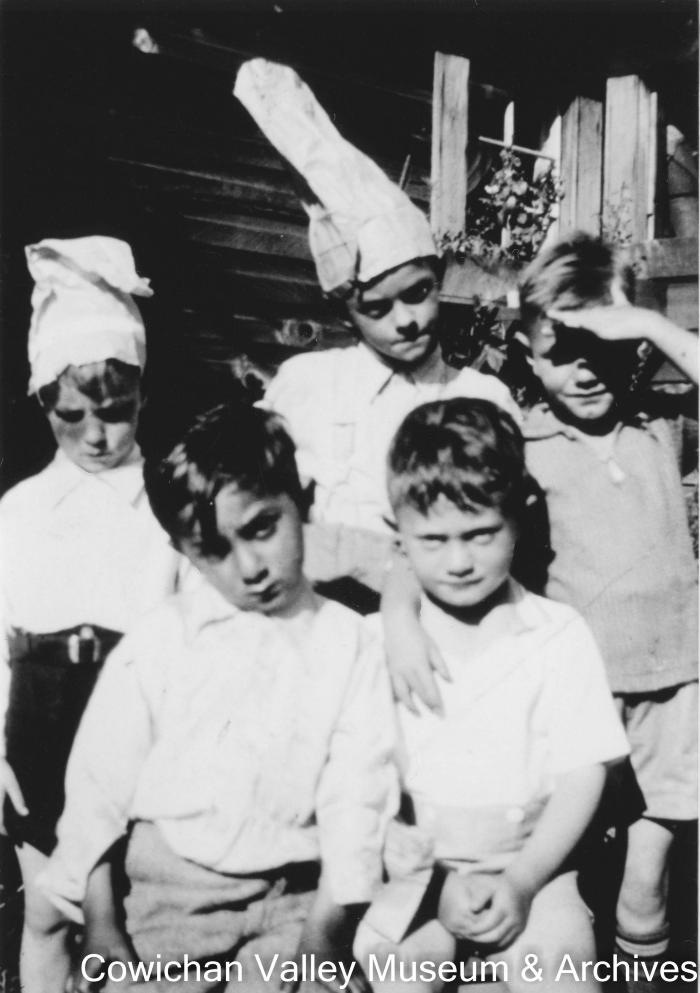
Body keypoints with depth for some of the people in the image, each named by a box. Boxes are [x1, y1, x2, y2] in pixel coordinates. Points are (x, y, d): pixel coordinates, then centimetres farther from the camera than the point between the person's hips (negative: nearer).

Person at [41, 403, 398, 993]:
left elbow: (355, 795, -4)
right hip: (170, 897, 1)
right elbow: (98, 782, 1)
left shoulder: (348, 644, -3)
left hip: (293, 900, 0)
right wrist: (101, 924, 0)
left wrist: (323, 935, -8)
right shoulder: (157, 642, -2)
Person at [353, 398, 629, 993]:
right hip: (419, 869, 0)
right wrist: (441, 878, -11)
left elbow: (583, 775, -2)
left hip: (530, 862, 0)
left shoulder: (559, 635, -3)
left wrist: (521, 880, -12)